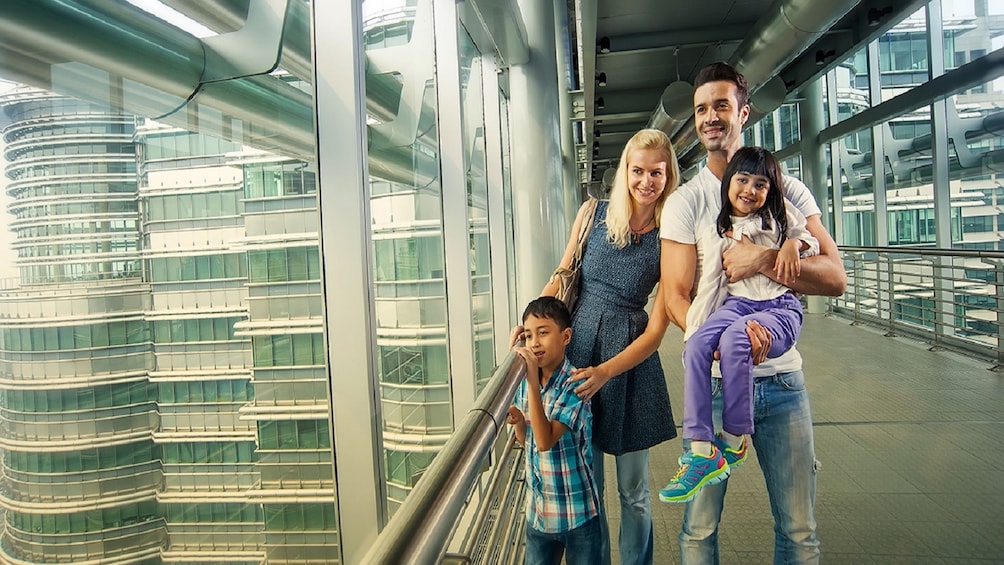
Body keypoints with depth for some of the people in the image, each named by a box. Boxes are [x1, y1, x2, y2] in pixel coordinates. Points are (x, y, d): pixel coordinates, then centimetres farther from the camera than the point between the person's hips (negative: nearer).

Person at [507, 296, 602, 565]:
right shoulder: (526, 381, -3)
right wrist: (518, 421, -12)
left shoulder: (574, 384, -20)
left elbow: (545, 441, -30)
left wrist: (533, 381, -32)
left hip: (577, 512, -5)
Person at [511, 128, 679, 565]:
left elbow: (656, 329, -9)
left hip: (631, 361, -1)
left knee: (633, 490, 11)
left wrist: (604, 372, -19)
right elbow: (563, 276, 11)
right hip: (577, 347, 1)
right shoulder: (593, 213, 0)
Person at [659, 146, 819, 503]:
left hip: (780, 308, -2)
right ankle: (701, 451, -31)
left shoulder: (780, 215, 11)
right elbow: (710, 285, 7)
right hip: (737, 303, 3)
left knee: (734, 338, -36)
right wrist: (695, 329, -4)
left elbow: (813, 241, 17)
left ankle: (734, 441, -21)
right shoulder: (714, 232, 12)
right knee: (696, 346, -30)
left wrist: (795, 244, -6)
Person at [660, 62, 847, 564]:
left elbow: (835, 277, -3)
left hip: (782, 379, 2)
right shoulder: (684, 202, -1)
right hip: (714, 379, -2)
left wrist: (763, 258, -19)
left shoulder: (787, 190, 5)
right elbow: (676, 298, -9)